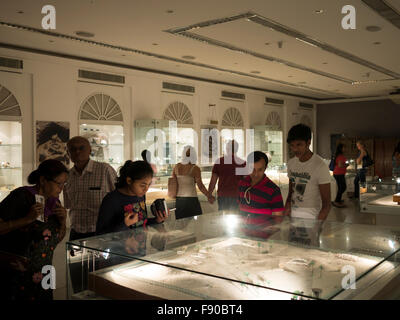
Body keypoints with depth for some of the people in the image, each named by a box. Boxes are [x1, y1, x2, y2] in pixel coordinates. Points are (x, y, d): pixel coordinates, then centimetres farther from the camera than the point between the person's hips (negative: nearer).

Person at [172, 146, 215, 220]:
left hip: (178, 200, 5)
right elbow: (200, 186, -13)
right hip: (191, 200, -5)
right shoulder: (195, 169, -10)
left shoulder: (176, 166, 3)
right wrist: (210, 196, -3)